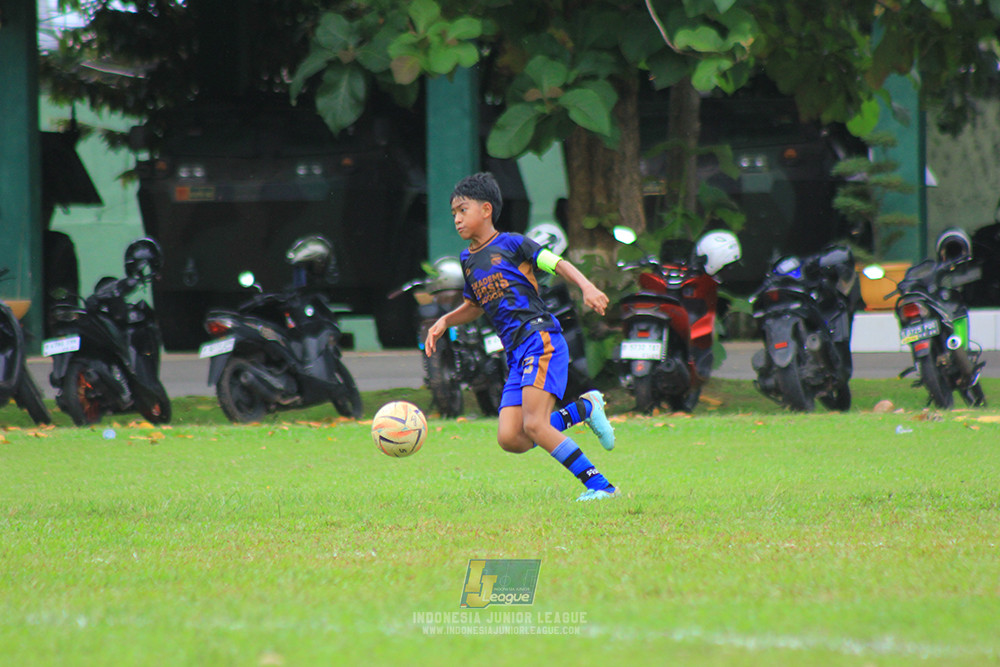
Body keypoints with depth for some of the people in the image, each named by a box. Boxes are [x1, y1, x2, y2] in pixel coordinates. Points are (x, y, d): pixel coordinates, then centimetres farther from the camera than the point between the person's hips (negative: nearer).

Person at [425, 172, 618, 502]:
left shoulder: (512, 244, 1)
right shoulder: (468, 260, 21)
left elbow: (559, 264, -5)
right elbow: (474, 307, 36)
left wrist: (587, 287, -23)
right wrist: (444, 321, 18)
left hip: (541, 341, -7)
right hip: (516, 355, 7)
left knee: (534, 425, -22)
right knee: (510, 439, -8)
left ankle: (599, 485, -14)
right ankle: (584, 407, 9)